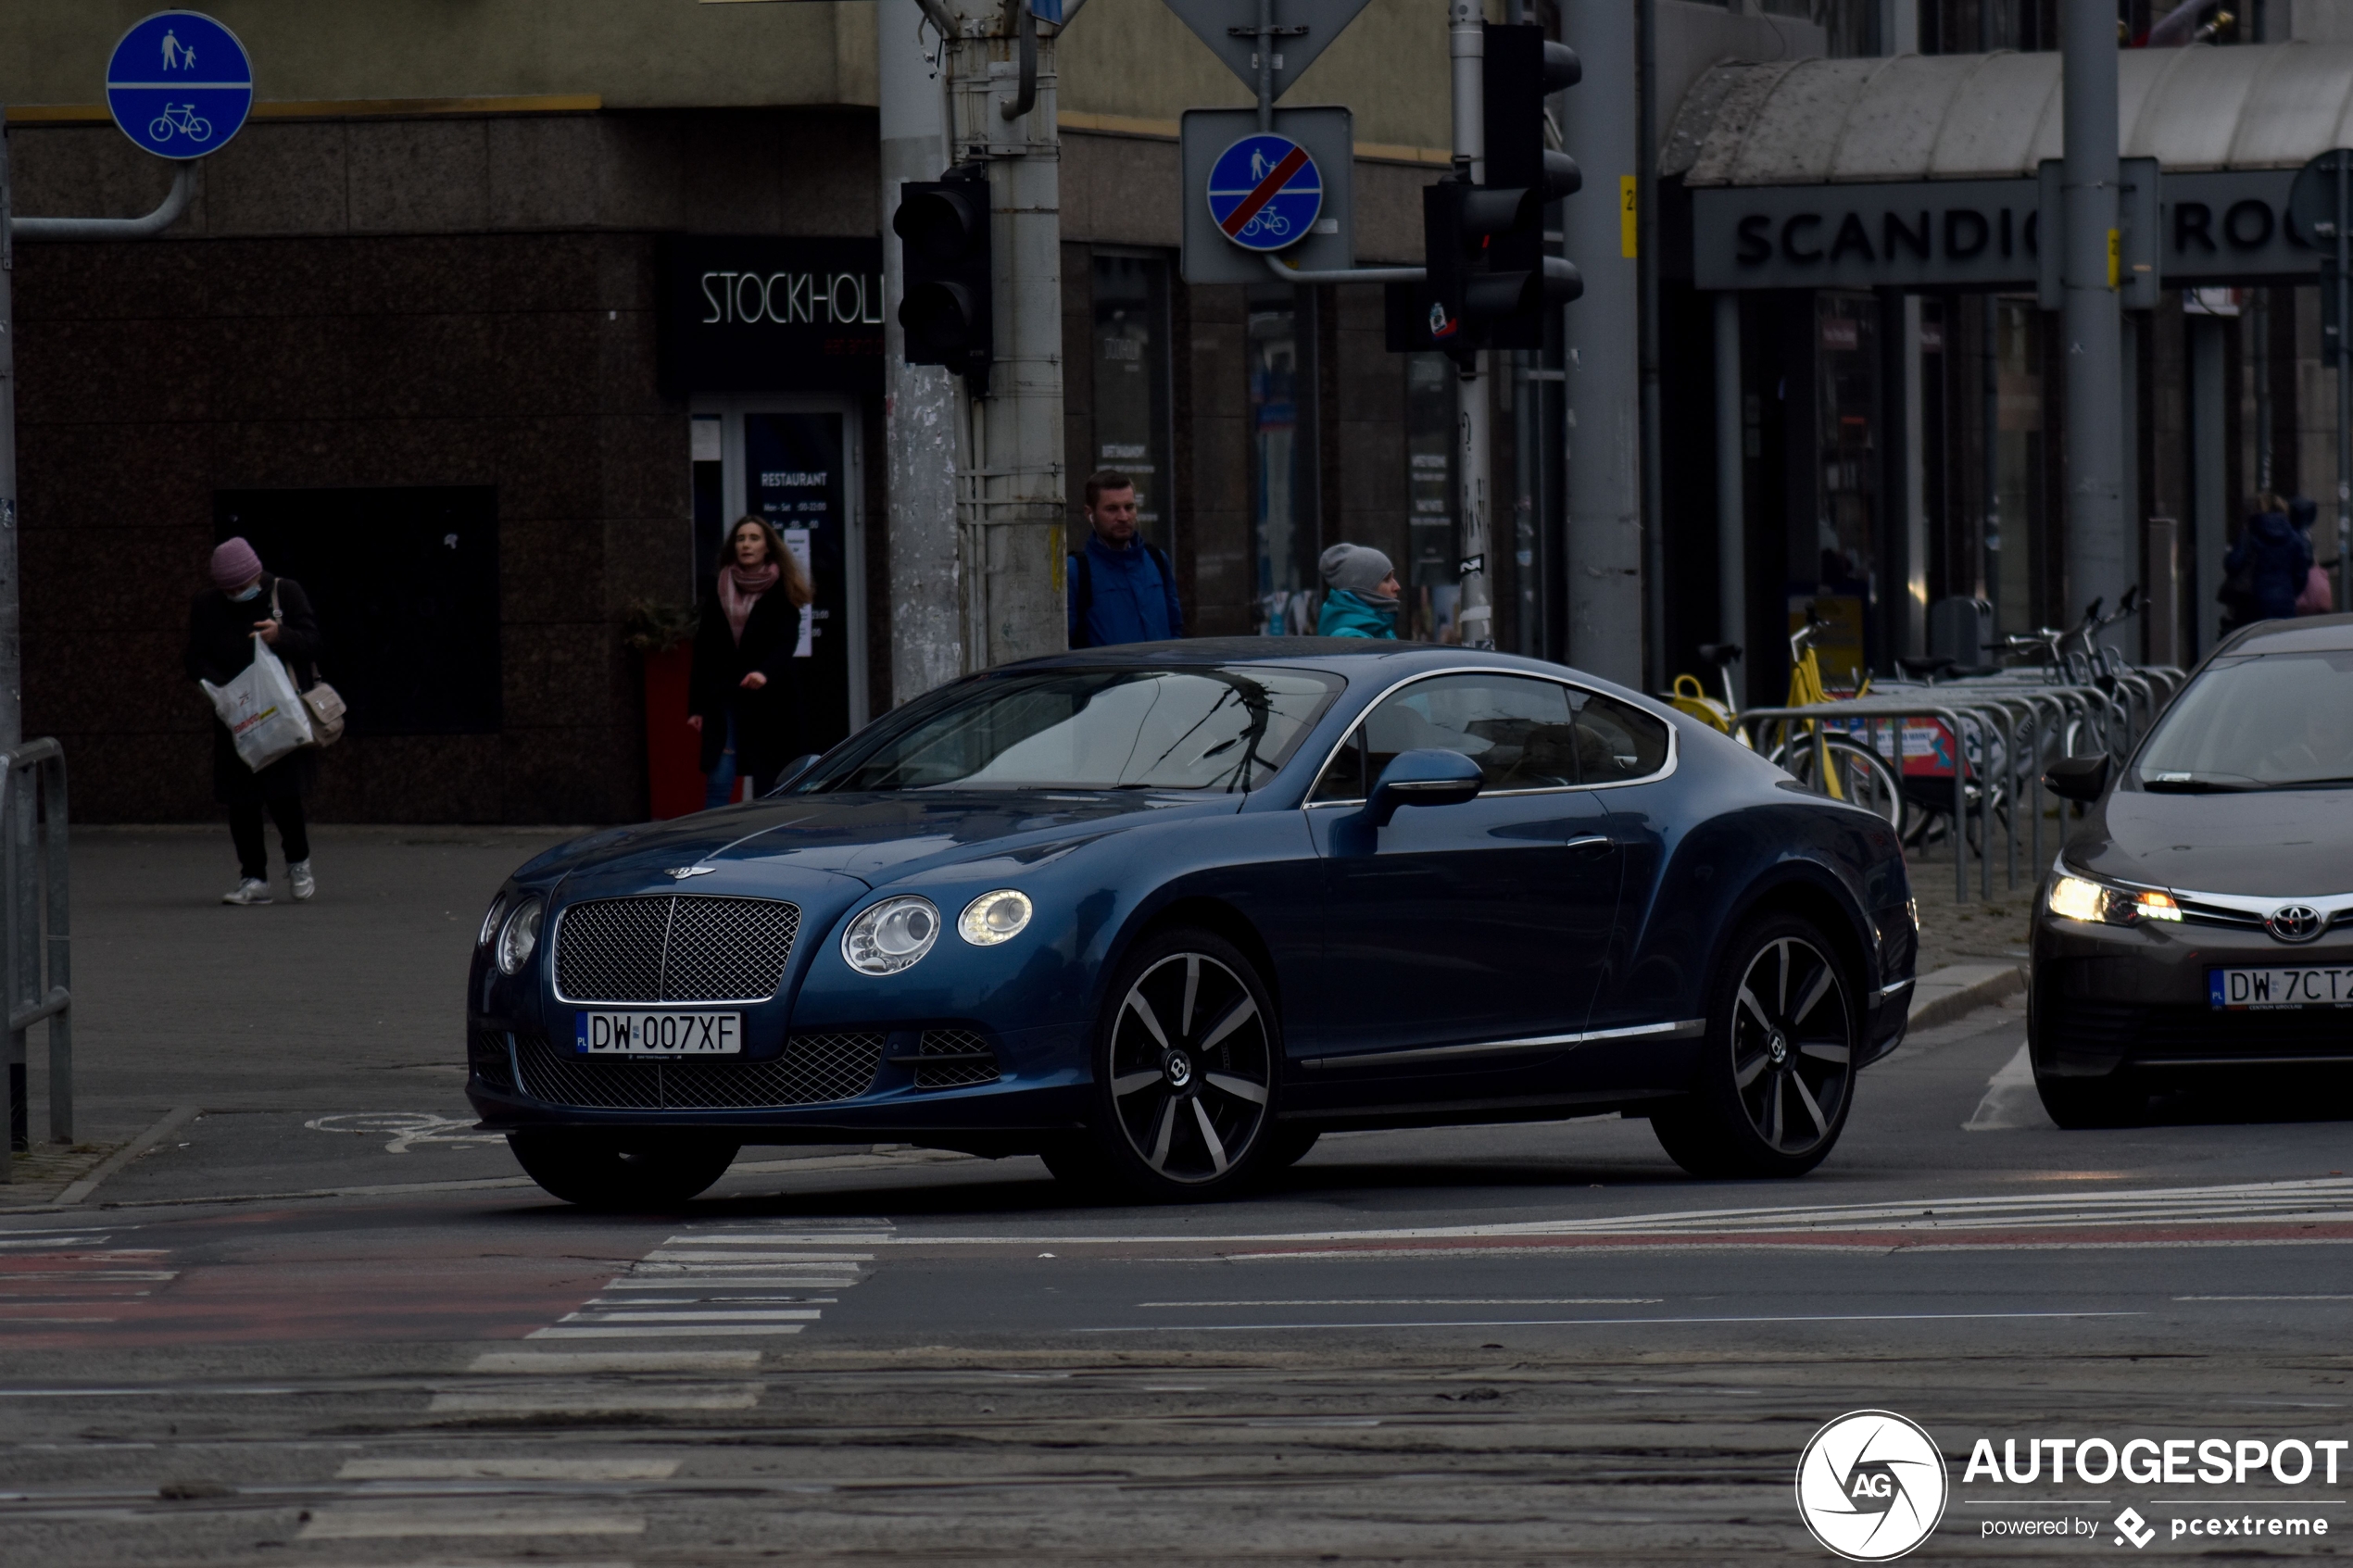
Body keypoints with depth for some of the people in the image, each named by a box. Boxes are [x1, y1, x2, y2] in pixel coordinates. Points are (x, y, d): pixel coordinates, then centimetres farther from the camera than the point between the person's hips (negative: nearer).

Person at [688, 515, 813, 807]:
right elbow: (703, 650, 9)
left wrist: (765, 673, -32)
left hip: (769, 701, -2)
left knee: (767, 787, 2)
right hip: (724, 698, 2)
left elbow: (785, 642, -12)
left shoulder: (781, 593, 1)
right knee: (719, 783, -8)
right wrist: (696, 706, 5)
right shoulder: (720, 591, 8)